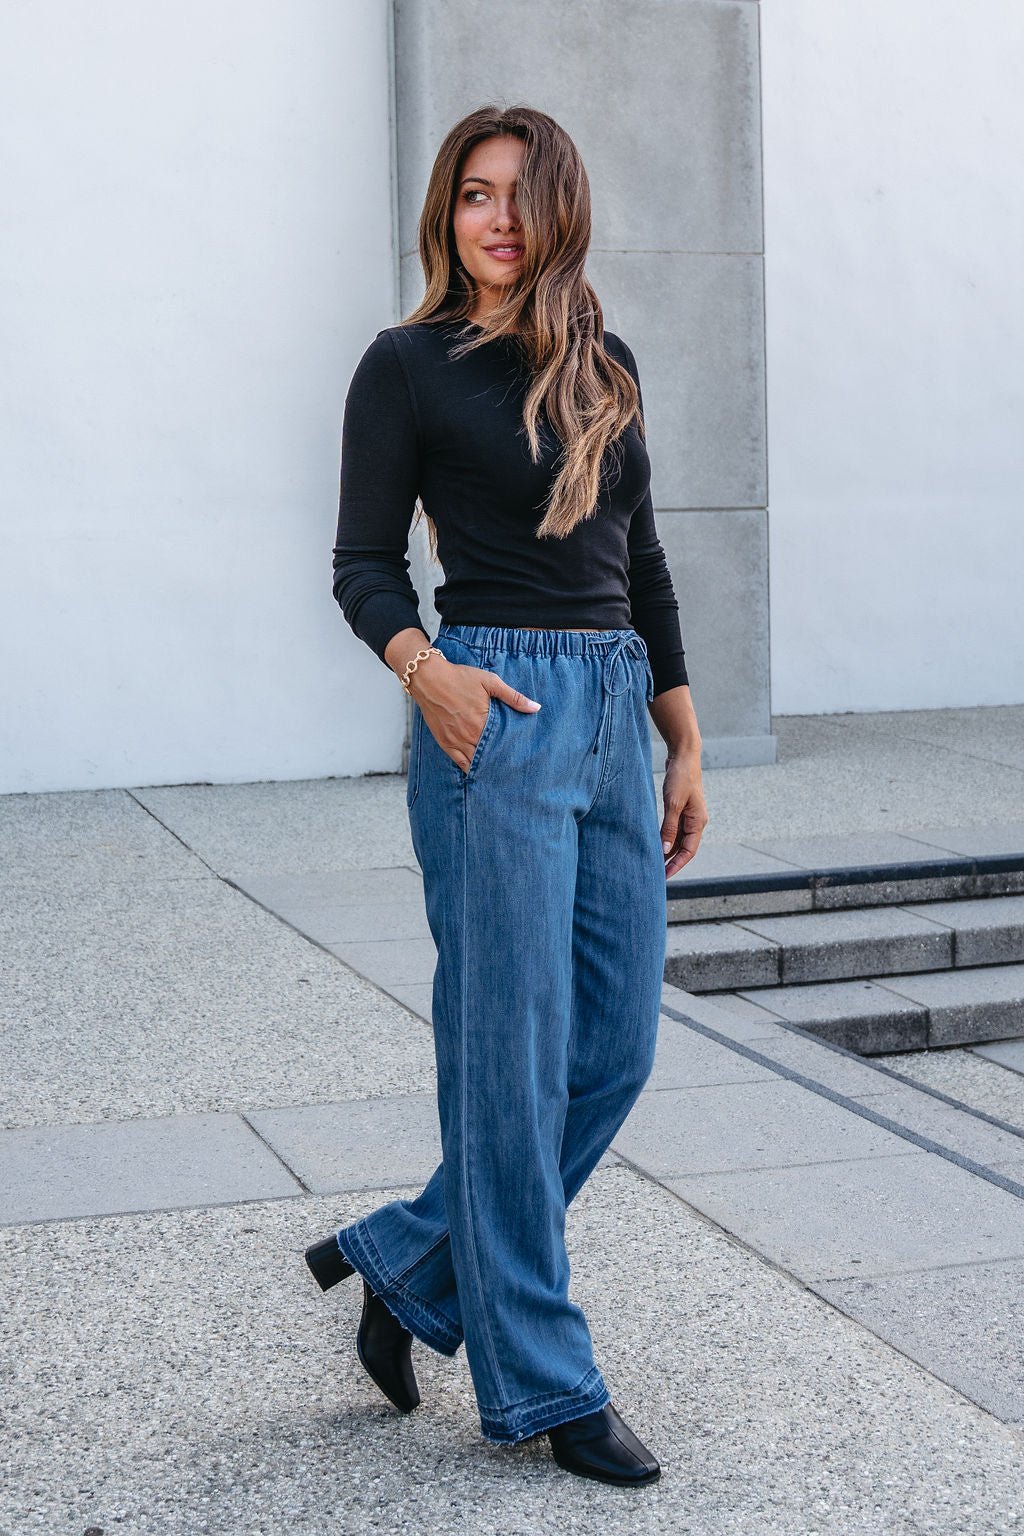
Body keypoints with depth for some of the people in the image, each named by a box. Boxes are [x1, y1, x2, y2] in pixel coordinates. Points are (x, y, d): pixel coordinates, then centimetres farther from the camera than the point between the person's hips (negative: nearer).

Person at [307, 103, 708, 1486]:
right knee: (514, 1058, -2)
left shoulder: (606, 365, 16)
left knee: (616, 1047, 8)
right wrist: (426, 671, -22)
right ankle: (542, 1383, 10)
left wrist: (685, 748, 14)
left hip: (615, 715, 7)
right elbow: (365, 563, -2)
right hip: (497, 711, -6)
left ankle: (406, 1265, 25)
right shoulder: (409, 365, 0)